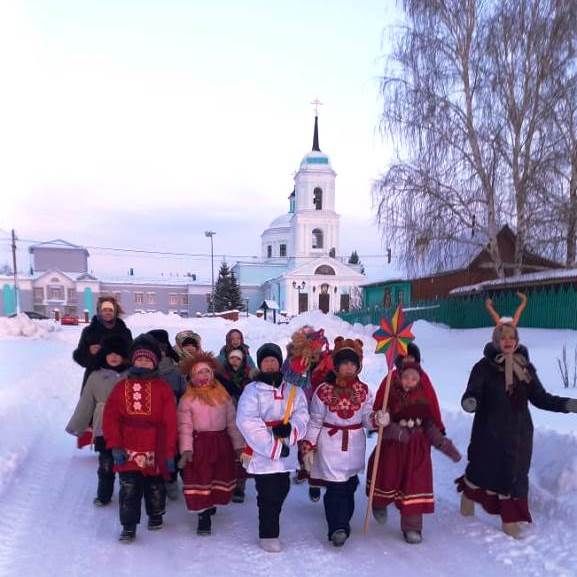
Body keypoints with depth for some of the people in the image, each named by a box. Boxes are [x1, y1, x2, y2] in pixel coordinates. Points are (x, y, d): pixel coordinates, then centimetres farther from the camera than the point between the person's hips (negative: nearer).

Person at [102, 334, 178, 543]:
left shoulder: (162, 388, -3)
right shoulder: (122, 387, 2)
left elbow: (170, 423, -4)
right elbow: (110, 419, 0)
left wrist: (169, 453, -6)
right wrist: (115, 447, -7)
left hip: (155, 451, 0)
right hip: (128, 452, 0)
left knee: (155, 487, 17)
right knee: (129, 490, 0)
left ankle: (155, 516, 40)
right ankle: (128, 527, 14)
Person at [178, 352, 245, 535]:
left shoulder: (223, 395, 6)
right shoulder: (187, 399, -3)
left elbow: (232, 422, 7)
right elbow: (184, 426, -8)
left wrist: (239, 445, 5)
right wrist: (186, 449, -17)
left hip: (222, 443, 4)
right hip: (199, 444, -3)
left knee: (222, 477, 12)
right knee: (200, 478, -4)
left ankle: (211, 504, 36)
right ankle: (203, 515, 8)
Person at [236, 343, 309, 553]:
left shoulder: (293, 391, 6)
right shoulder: (252, 390, -8)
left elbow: (301, 416, -3)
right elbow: (248, 424, -17)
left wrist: (289, 429, -25)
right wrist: (275, 447, -21)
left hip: (286, 454, 5)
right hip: (262, 454, -5)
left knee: (282, 490, 17)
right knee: (268, 495, -1)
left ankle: (271, 524, 40)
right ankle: (268, 535, 17)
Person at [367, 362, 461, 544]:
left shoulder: (423, 399, -1)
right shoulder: (389, 395, -12)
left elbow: (430, 426, 6)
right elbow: (379, 422, -17)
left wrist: (444, 444, -3)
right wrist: (395, 431, -35)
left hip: (417, 450, 2)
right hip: (392, 447, -2)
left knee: (415, 485, -1)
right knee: (387, 479, 11)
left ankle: (412, 527, 13)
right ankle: (379, 504, 46)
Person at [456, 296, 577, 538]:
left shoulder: (526, 367, 5)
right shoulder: (484, 366, -9)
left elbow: (540, 398, 8)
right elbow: (471, 395, -15)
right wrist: (469, 403, -39)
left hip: (518, 433, 4)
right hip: (490, 432, -4)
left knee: (515, 475, 8)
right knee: (481, 470, 7)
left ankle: (510, 521, 21)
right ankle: (467, 497, 36)